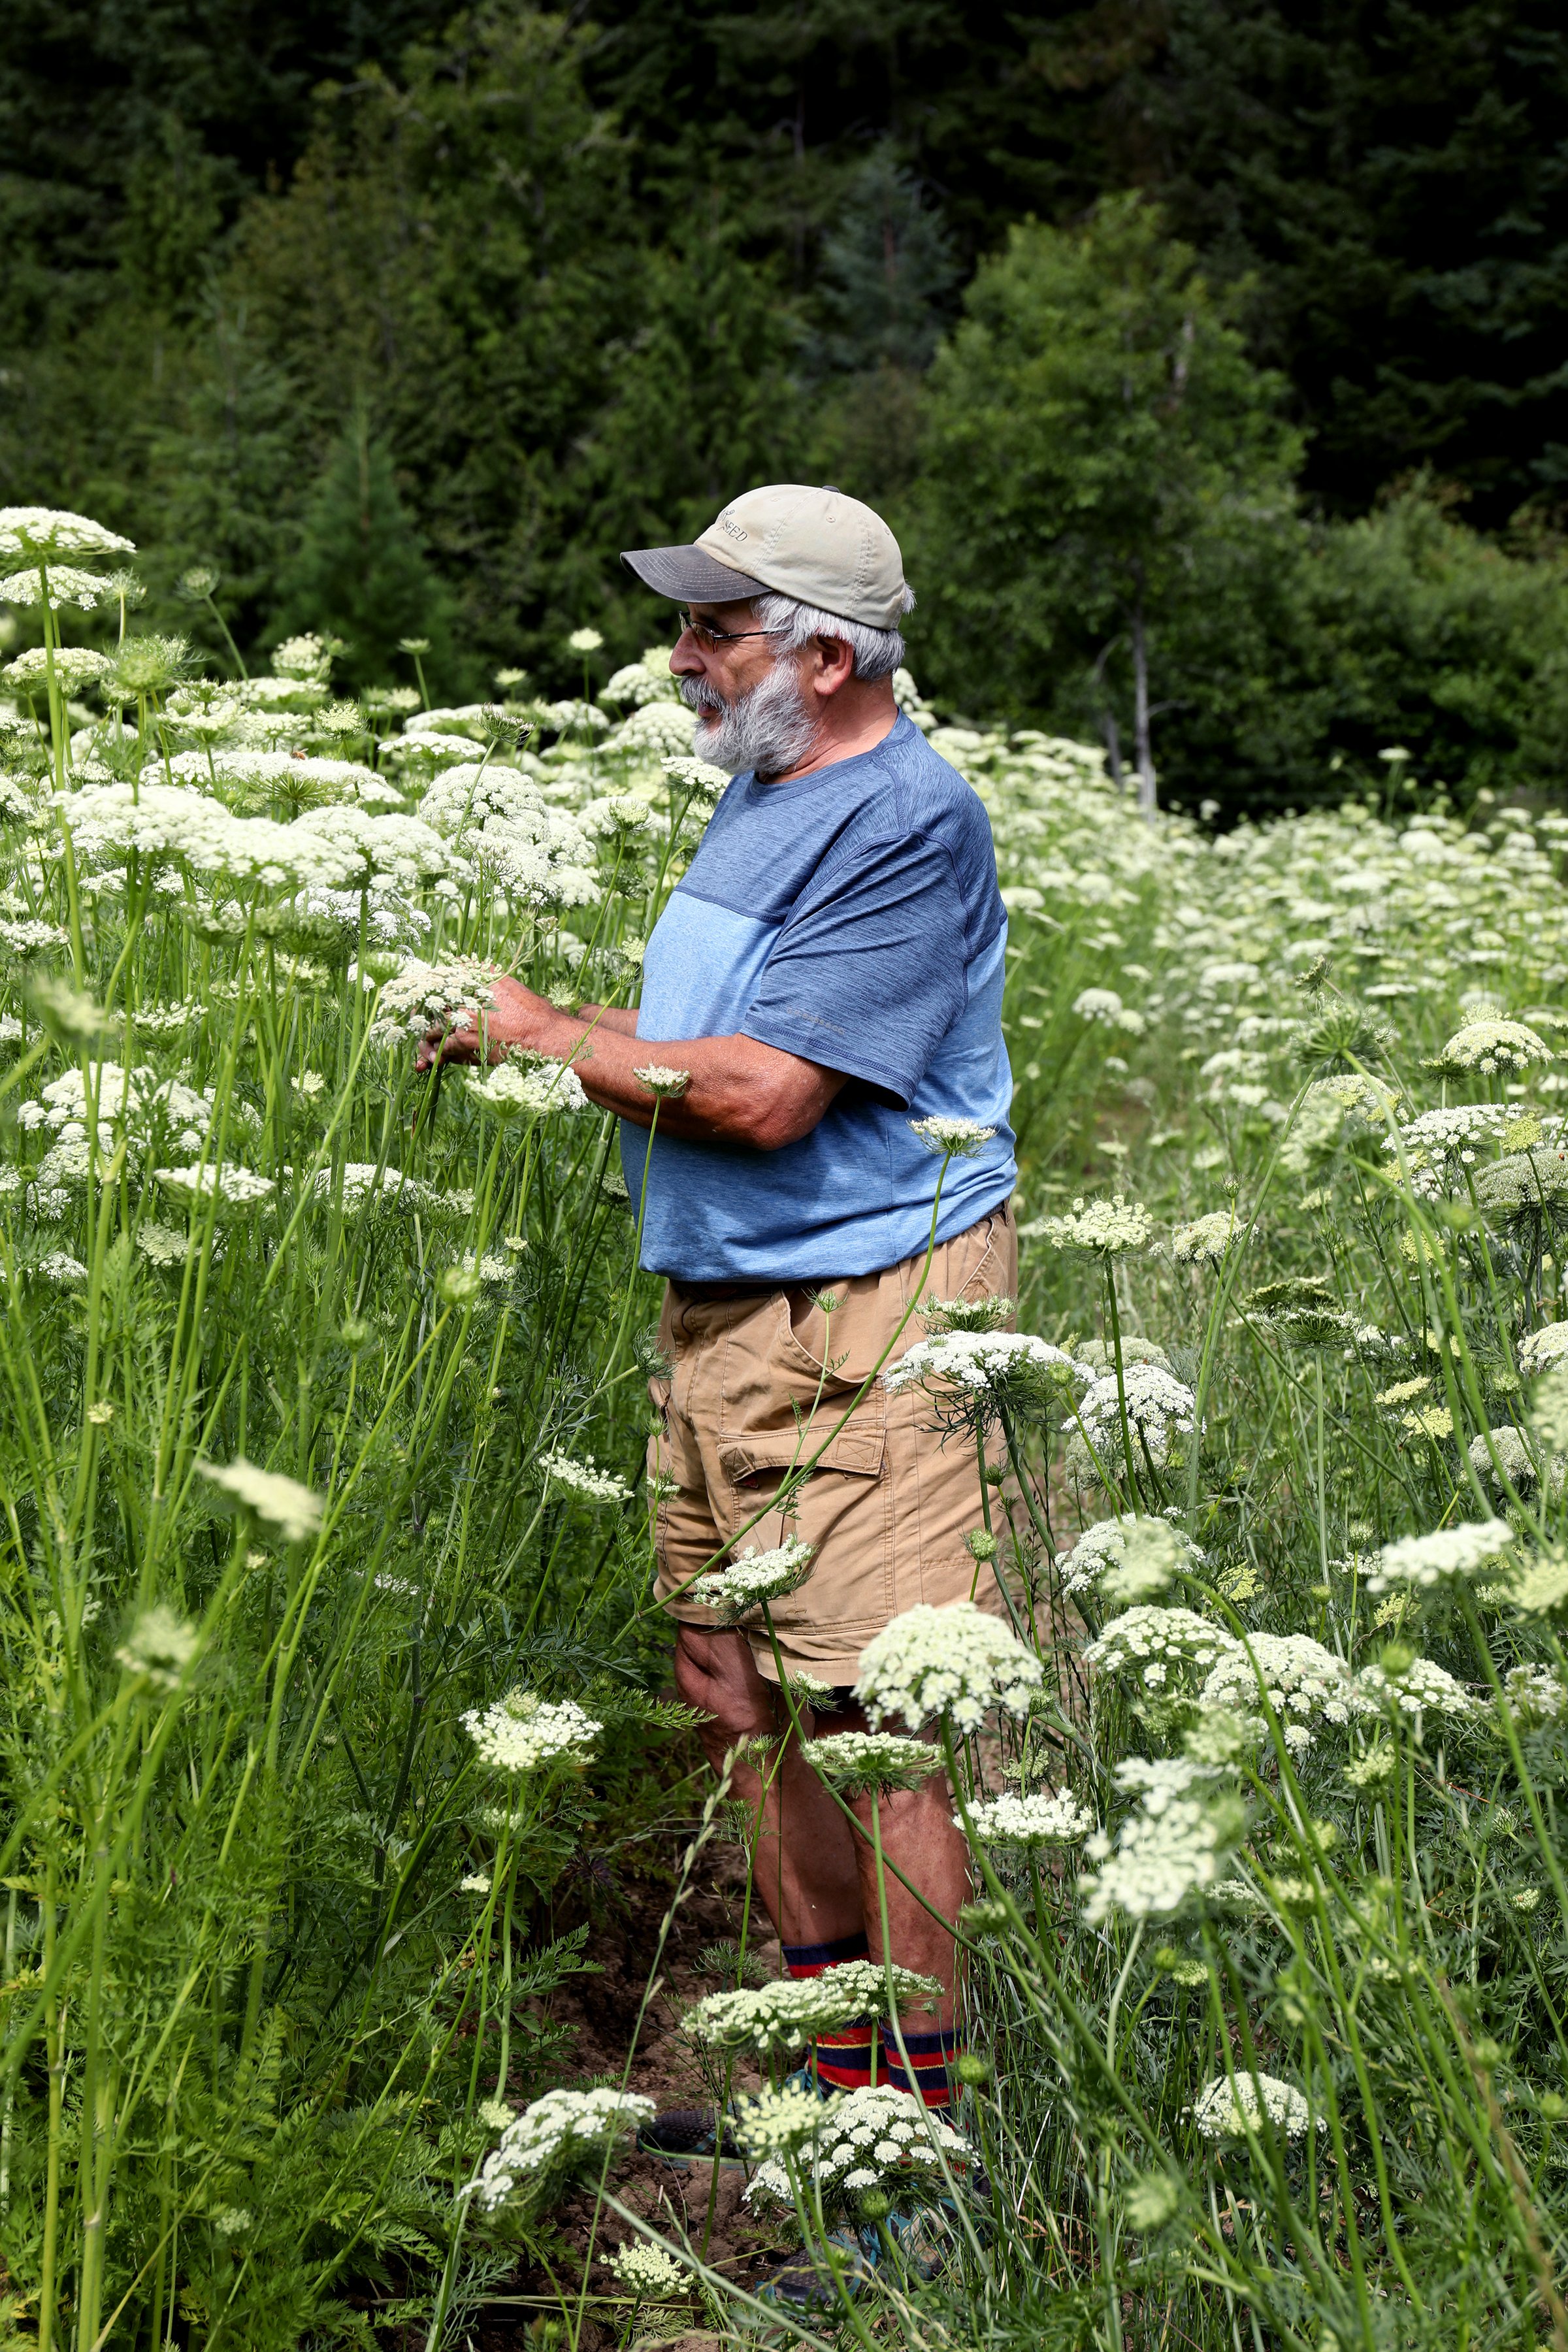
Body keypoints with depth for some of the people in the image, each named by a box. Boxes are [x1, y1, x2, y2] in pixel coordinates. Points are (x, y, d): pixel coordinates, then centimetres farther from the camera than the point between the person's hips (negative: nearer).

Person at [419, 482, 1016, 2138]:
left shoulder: (908, 824, -16)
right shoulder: (762, 793, 15)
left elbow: (764, 1091, -22)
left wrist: (551, 1037, -10)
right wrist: (524, 1025, 8)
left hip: (867, 1328, -10)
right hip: (722, 1318, 10)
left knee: (884, 1720, -8)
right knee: (743, 1693, 15)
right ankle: (834, 2083, 29)